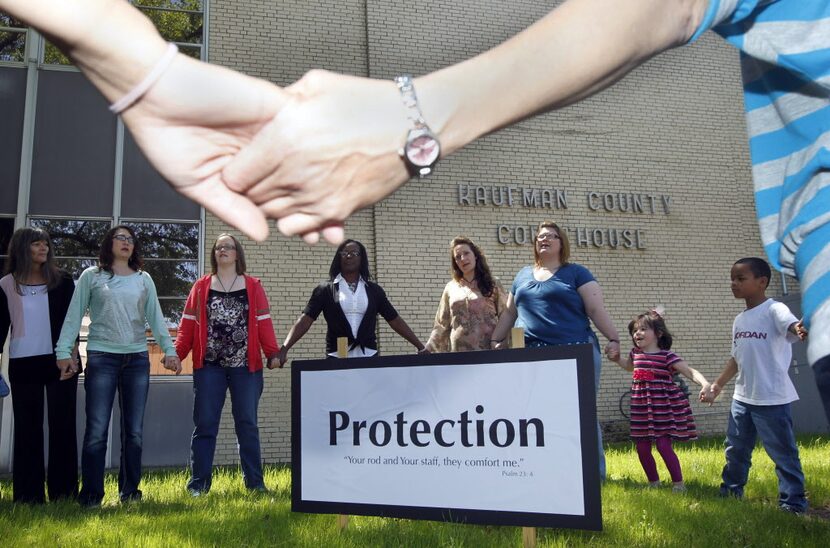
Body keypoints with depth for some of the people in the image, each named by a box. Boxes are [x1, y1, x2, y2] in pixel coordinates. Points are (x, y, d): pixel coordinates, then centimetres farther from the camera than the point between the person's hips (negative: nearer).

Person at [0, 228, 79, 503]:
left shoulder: (62, 281, 4)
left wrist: (72, 355, -11)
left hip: (60, 360, -1)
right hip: (23, 364, 1)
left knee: (62, 425, 0)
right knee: (27, 428, 4)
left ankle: (64, 491, 7)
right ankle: (29, 493, 11)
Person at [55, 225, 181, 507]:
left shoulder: (144, 279, 12)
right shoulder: (91, 276, 5)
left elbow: (155, 317, 9)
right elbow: (73, 316, 2)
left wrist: (169, 349, 0)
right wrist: (63, 350, -8)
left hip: (137, 358, 3)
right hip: (101, 357, -3)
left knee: (134, 431, 6)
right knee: (97, 430, -5)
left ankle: (129, 491, 16)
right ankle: (91, 494, 5)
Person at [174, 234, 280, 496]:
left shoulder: (253, 286, 8)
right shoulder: (201, 286, 11)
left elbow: (263, 322, 1)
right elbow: (188, 324, 4)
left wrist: (273, 353, -10)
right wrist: (177, 353, -8)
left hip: (245, 365, 0)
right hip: (209, 365, 1)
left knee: (247, 424, 5)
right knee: (204, 424, 3)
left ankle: (254, 482, 12)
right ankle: (198, 484, 10)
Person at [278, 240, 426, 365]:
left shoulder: (374, 290, 10)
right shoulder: (325, 289, 4)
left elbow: (395, 320, 11)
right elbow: (305, 319, -4)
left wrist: (420, 347, 6)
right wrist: (284, 348, -17)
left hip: (368, 357, 2)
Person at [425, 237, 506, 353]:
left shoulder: (492, 285, 5)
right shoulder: (450, 288, 11)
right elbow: (441, 325, 12)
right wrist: (429, 350, 3)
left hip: (488, 350, -2)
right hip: (457, 351, 2)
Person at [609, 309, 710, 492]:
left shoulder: (667, 356, -11)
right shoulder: (636, 353, 7)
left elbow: (690, 371, -20)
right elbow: (629, 366, 31)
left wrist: (704, 383, -38)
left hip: (663, 408, -6)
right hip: (641, 409, 6)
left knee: (663, 446, -10)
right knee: (642, 448, 8)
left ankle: (678, 483, 9)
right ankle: (653, 483, 28)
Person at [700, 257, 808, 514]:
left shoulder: (773, 310, -11)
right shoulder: (739, 320, 12)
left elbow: (791, 323, -34)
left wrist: (800, 329, -58)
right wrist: (716, 386, 21)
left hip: (772, 399, -8)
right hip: (742, 398, 8)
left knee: (783, 453, 2)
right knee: (736, 449, 19)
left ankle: (793, 503, 15)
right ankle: (730, 492, 35)